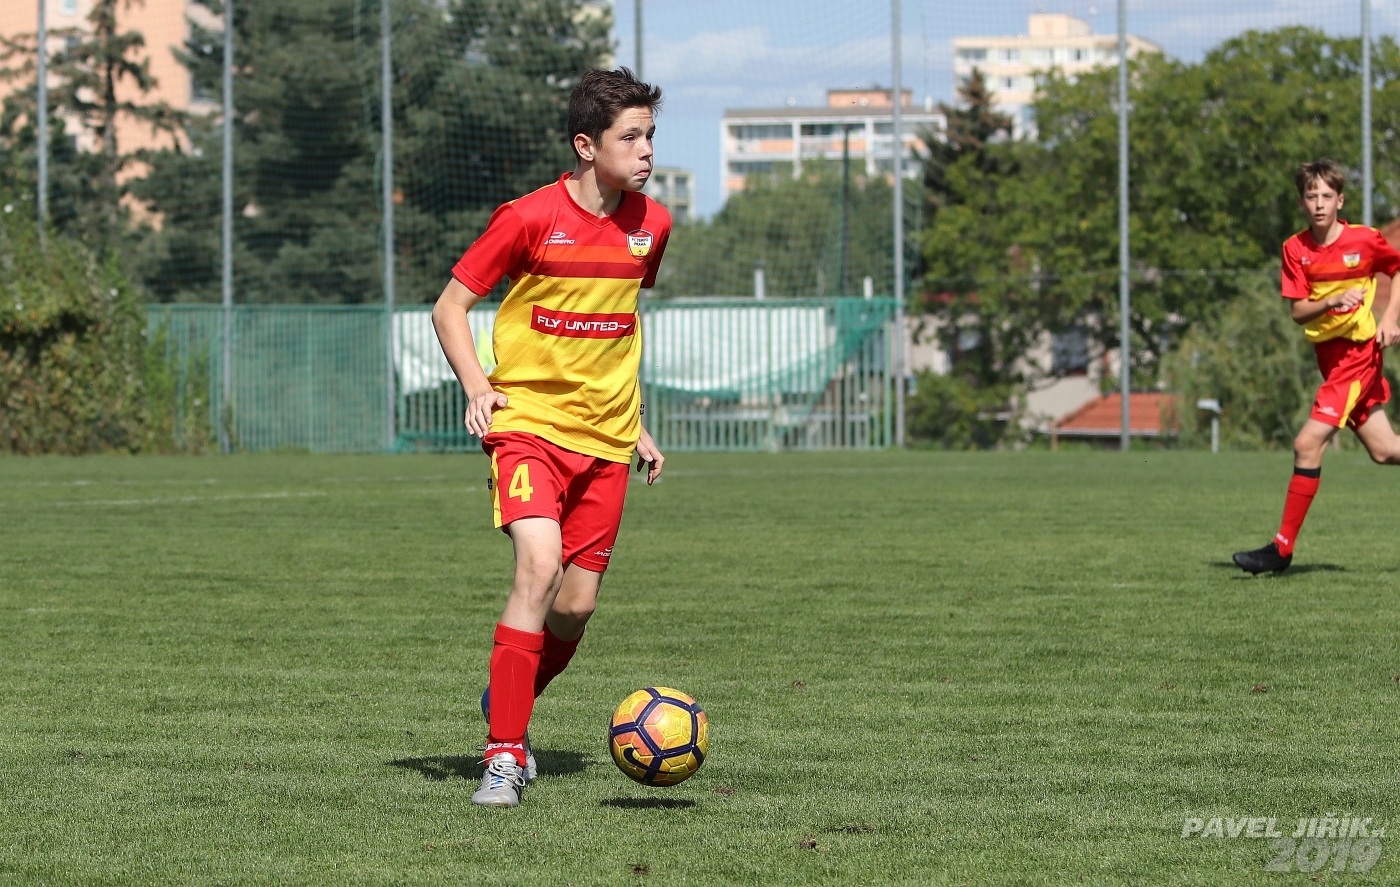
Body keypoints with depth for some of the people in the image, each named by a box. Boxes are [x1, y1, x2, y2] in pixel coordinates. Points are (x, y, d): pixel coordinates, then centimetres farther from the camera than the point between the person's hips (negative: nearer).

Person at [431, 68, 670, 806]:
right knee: (539, 561, -24)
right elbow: (450, 306, -1)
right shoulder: (531, 218, -10)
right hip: (529, 421, -5)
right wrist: (477, 386, -16)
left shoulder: (650, 224, 6)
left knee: (576, 605, 1)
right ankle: (503, 755, -18)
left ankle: (508, 702, 31)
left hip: (605, 438, 5)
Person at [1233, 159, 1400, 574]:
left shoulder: (1364, 240, -11)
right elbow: (1297, 312, -5)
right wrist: (1332, 301, -24)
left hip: (1358, 351, -5)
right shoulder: (1295, 249, -1)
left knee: (1308, 443, -14)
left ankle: (1282, 549, -9)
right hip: (1329, 353, 5)